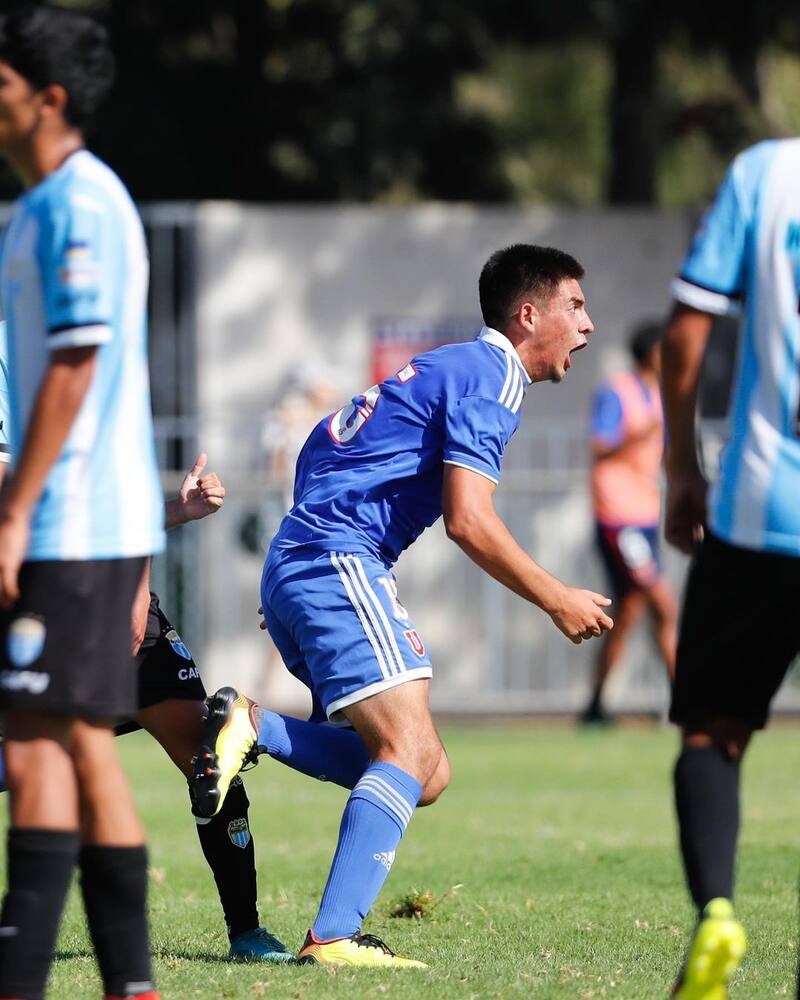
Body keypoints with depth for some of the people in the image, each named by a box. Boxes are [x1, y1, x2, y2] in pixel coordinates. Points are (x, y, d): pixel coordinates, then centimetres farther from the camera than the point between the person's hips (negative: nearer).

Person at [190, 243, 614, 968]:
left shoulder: (449, 367, 25)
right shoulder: (490, 377, -6)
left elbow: (324, 449, 28)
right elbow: (469, 521, -15)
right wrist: (558, 601, -6)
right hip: (338, 561, -10)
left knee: (425, 773, 5)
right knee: (410, 752, -20)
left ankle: (251, 726, -3)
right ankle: (333, 938, -30)